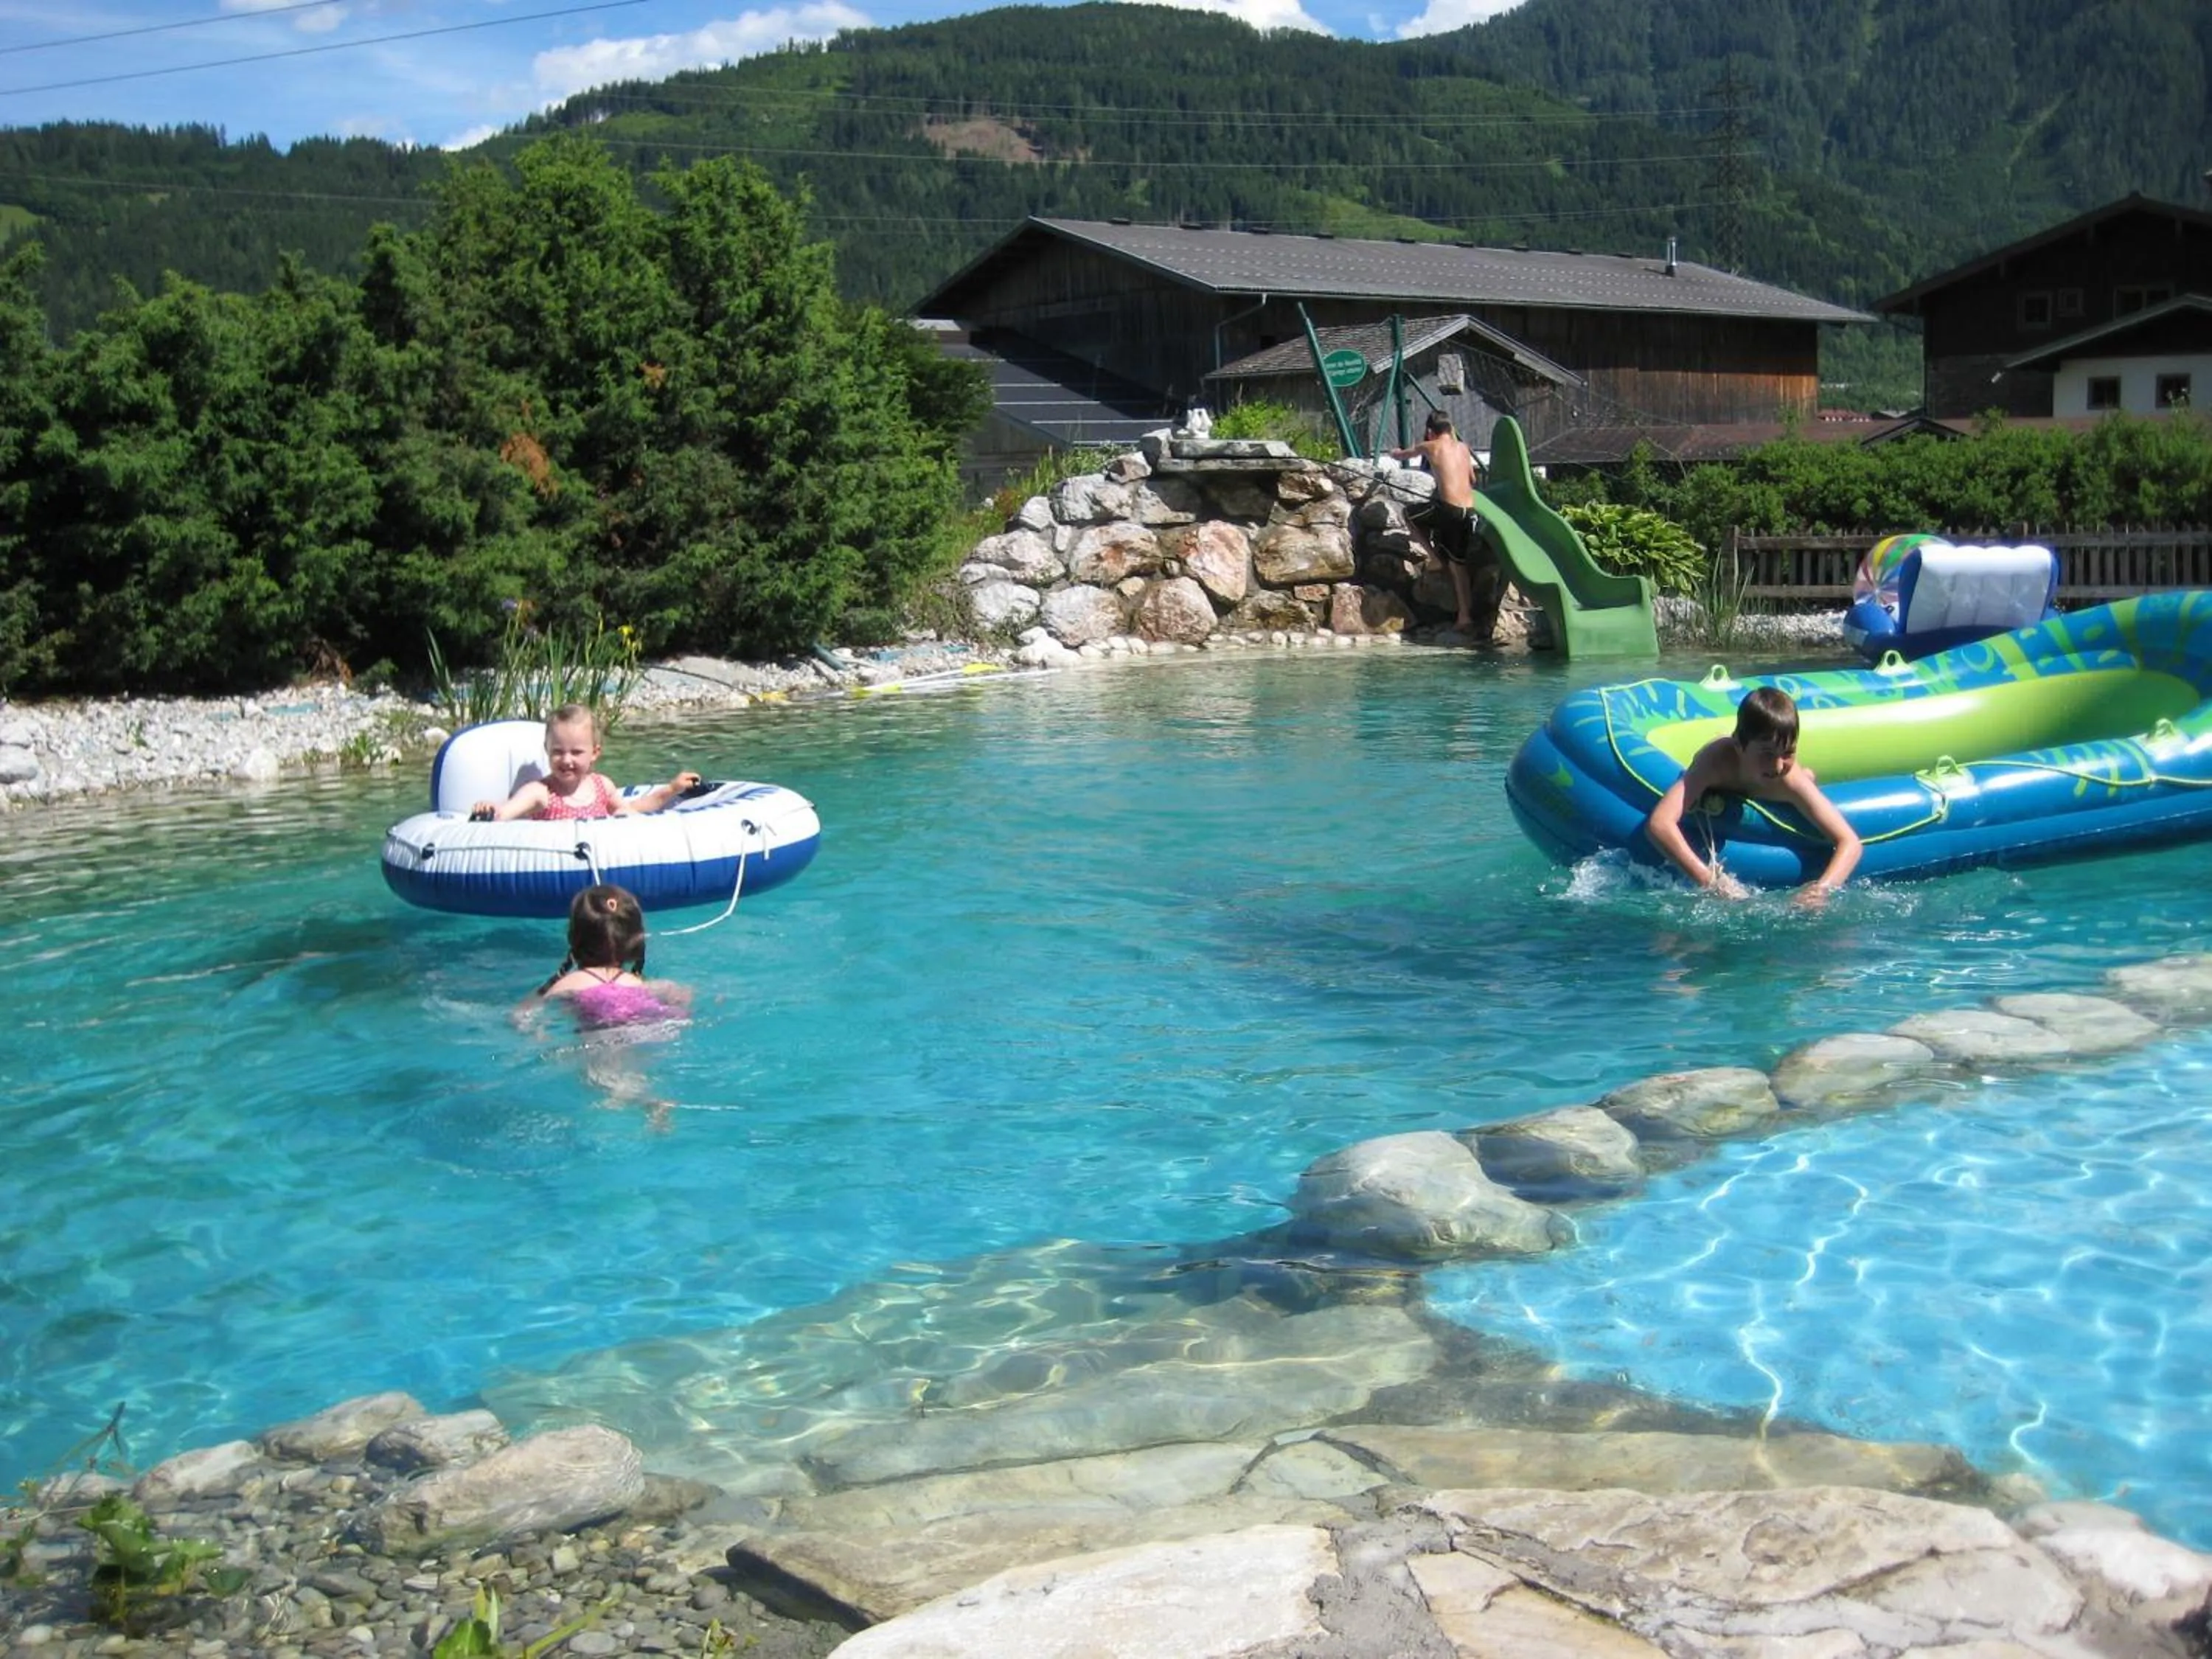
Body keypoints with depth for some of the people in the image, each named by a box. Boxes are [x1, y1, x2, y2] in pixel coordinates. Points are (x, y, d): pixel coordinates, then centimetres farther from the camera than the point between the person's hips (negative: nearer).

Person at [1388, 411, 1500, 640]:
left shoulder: (1430, 447, 5)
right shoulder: (1463, 448, 18)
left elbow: (1399, 456, 24)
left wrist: (1396, 452, 48)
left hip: (1449, 508, -6)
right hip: (1470, 511, 6)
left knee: (1410, 516, 21)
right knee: (1458, 563, 16)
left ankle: (1438, 557, 12)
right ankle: (1466, 616, 15)